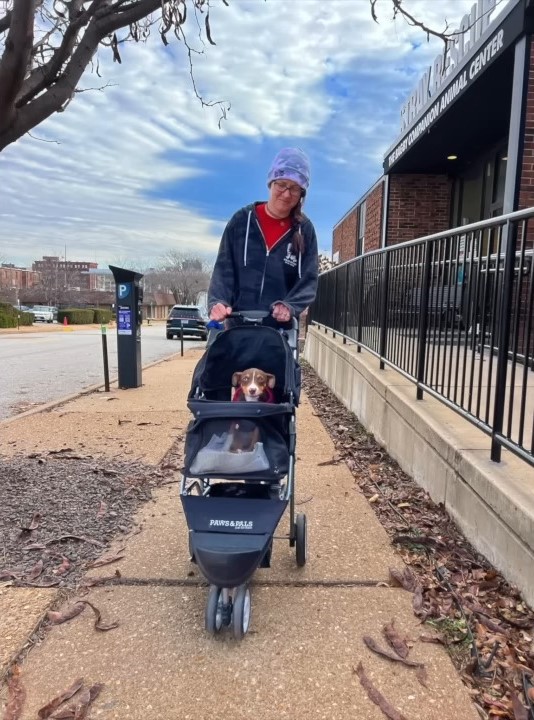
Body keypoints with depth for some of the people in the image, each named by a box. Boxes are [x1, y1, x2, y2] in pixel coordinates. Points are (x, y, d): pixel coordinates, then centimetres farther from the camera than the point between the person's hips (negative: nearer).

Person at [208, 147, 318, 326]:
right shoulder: (242, 220, 4)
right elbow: (224, 268, 1)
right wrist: (217, 302, -18)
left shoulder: (304, 229, 4)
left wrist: (289, 306, -21)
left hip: (281, 327, 0)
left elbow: (309, 279, -1)